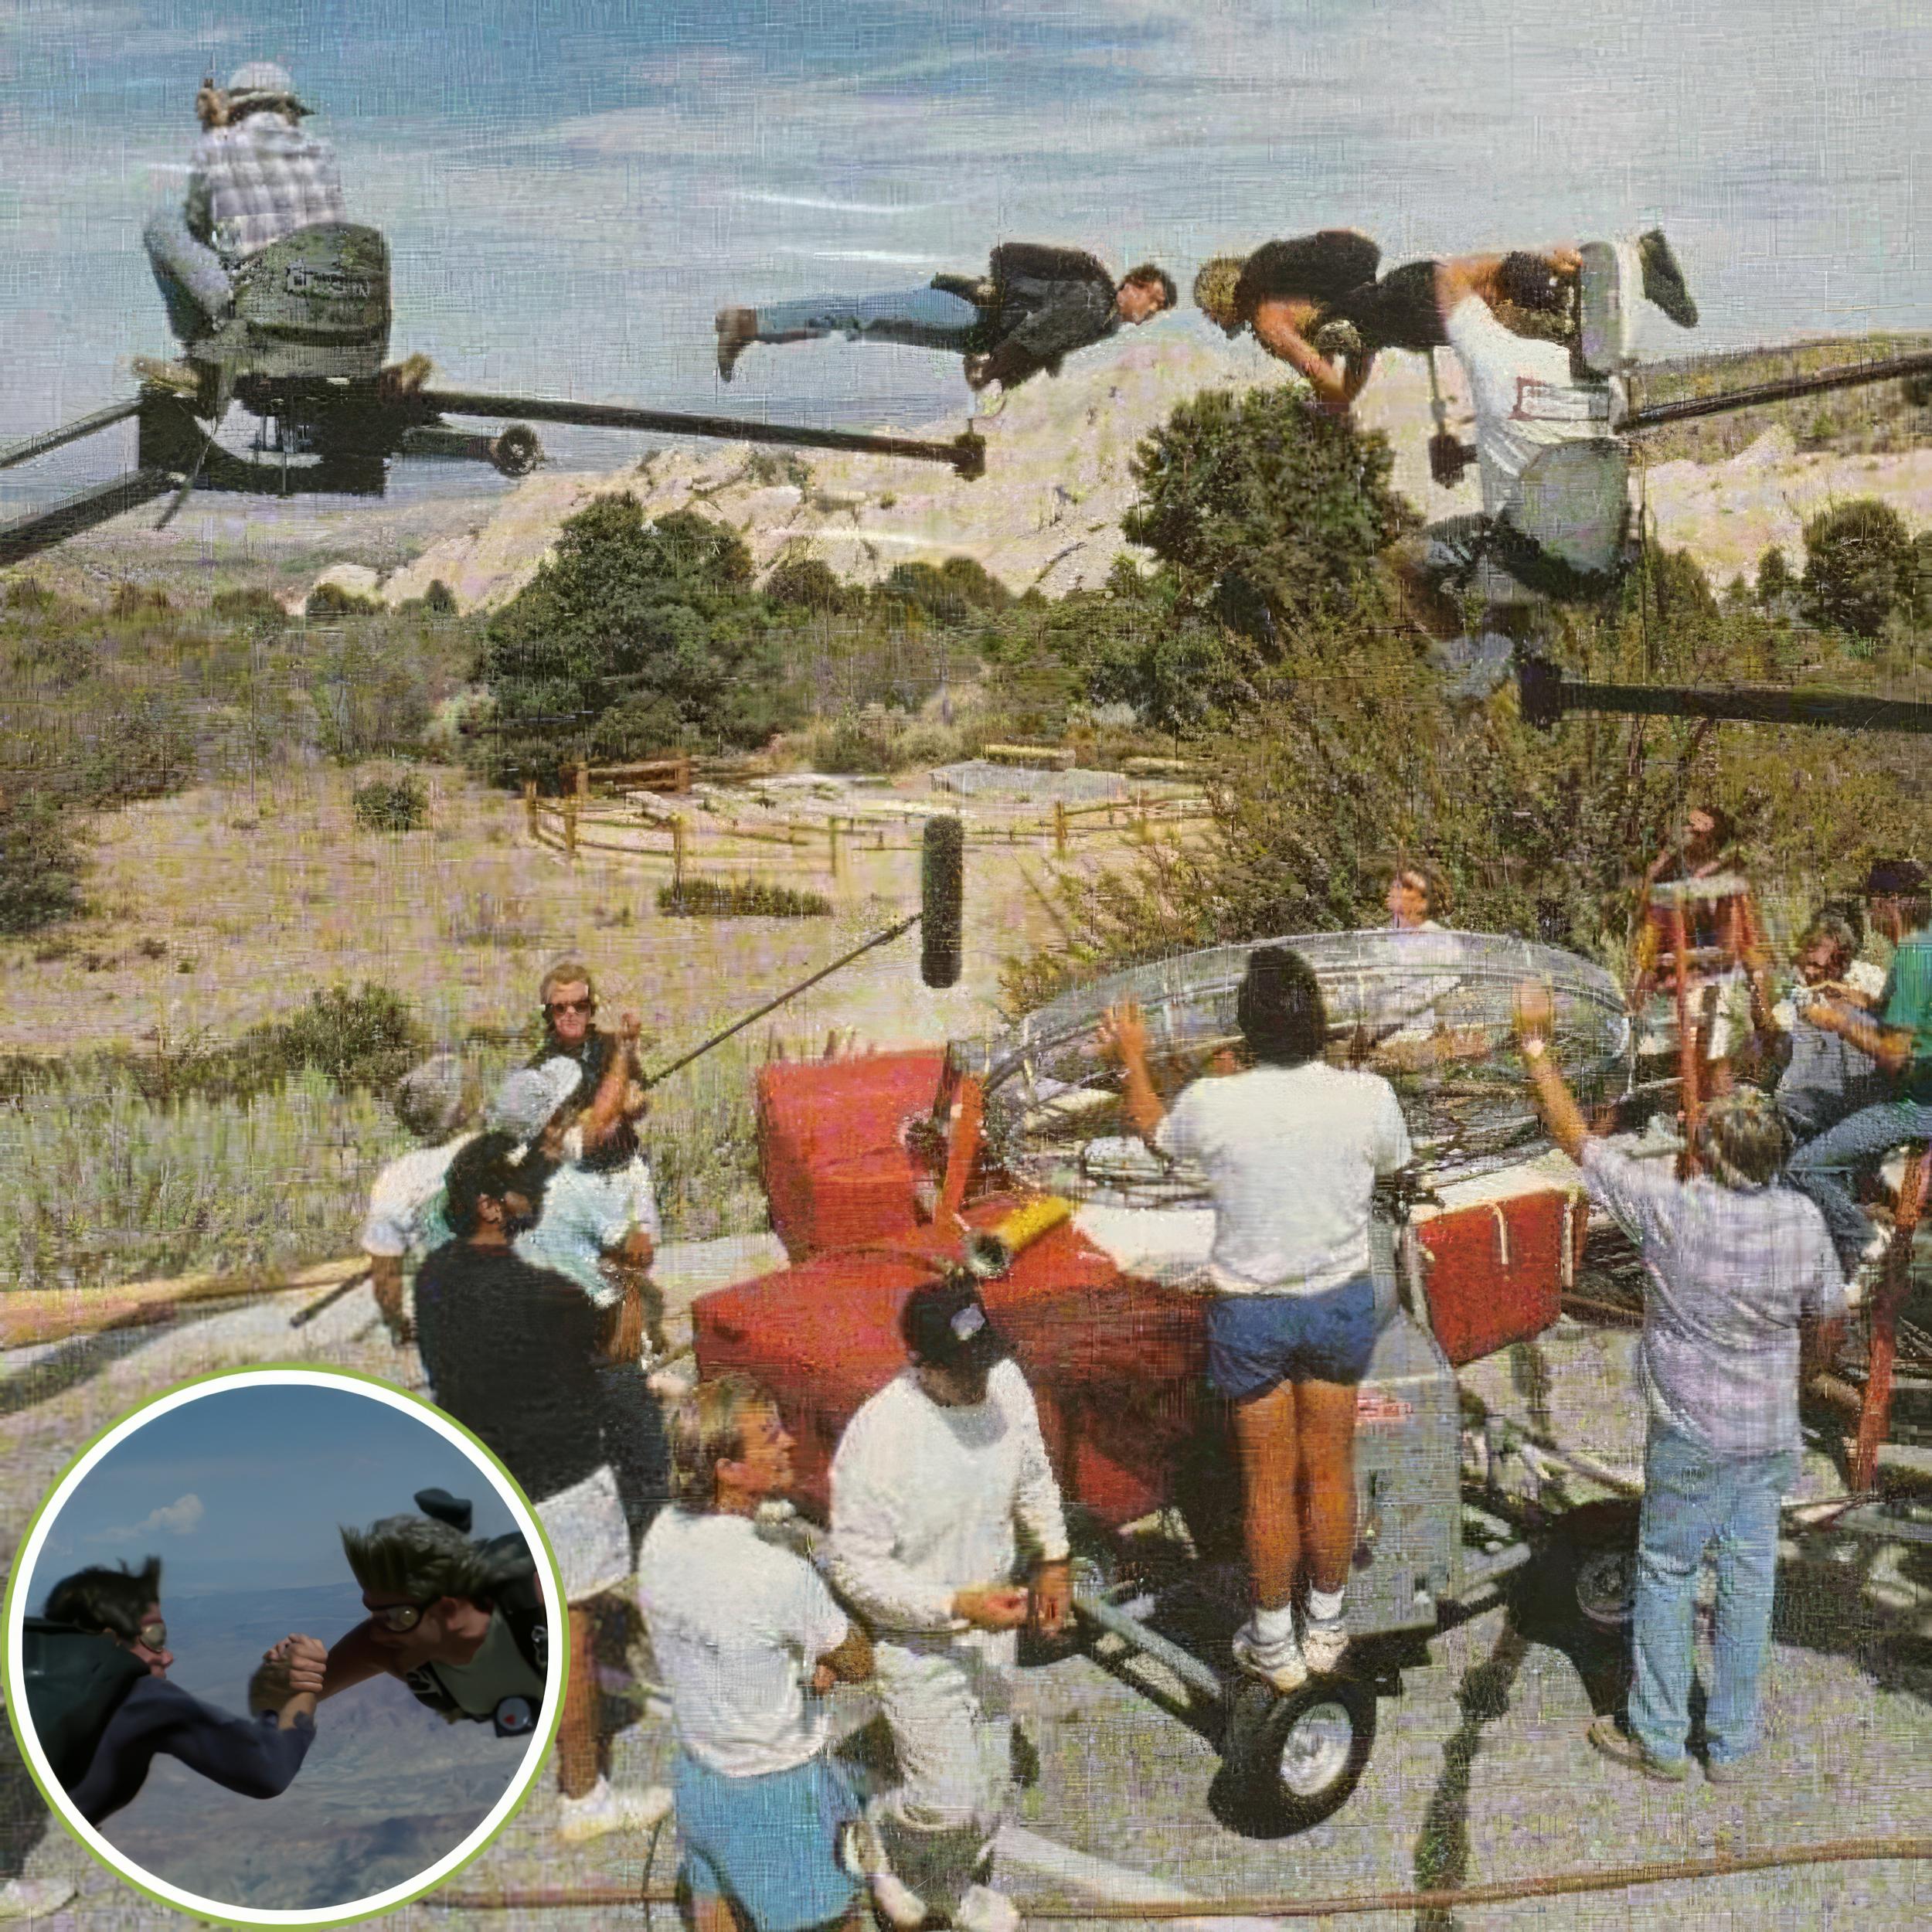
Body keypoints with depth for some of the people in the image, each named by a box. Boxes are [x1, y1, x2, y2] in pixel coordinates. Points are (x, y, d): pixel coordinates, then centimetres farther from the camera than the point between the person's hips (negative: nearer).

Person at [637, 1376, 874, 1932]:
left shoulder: (663, 1536, -13)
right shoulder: (779, 1576, -35)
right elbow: (858, 1662, -17)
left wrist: (806, 1664, -6)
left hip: (696, 1764, 7)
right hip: (775, 1790, -7)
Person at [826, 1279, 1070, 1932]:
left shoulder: (1006, 1383, -12)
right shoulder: (876, 1439, -32)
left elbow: (1034, 1473, 9)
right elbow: (853, 1567, -24)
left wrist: (1053, 1559, 9)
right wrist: (957, 1605, -28)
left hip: (993, 1624, 6)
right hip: (918, 1643, -6)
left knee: (989, 1780, 21)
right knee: (948, 1800, -1)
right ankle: (879, 1836, 33)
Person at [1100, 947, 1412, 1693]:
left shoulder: (1214, 1105, -22)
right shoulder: (1368, 1096, -18)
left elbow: (1155, 1132, 2)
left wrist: (1132, 1057, 20)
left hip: (1251, 1310, -2)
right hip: (1342, 1302, 2)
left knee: (1269, 1481, 13)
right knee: (1330, 1471, 18)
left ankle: (1275, 1643, 28)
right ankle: (1326, 1626, 35)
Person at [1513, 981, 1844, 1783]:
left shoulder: (1671, 1209, -24)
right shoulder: (1804, 1220, -10)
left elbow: (1575, 1137, -16)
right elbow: (1828, 1325, 4)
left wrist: (1534, 1039, -8)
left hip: (1692, 1436, -4)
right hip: (1772, 1435, 4)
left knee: (1666, 1572, 11)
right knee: (1749, 1577, 14)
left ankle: (1660, 1740, 21)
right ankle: (1733, 1745, 26)